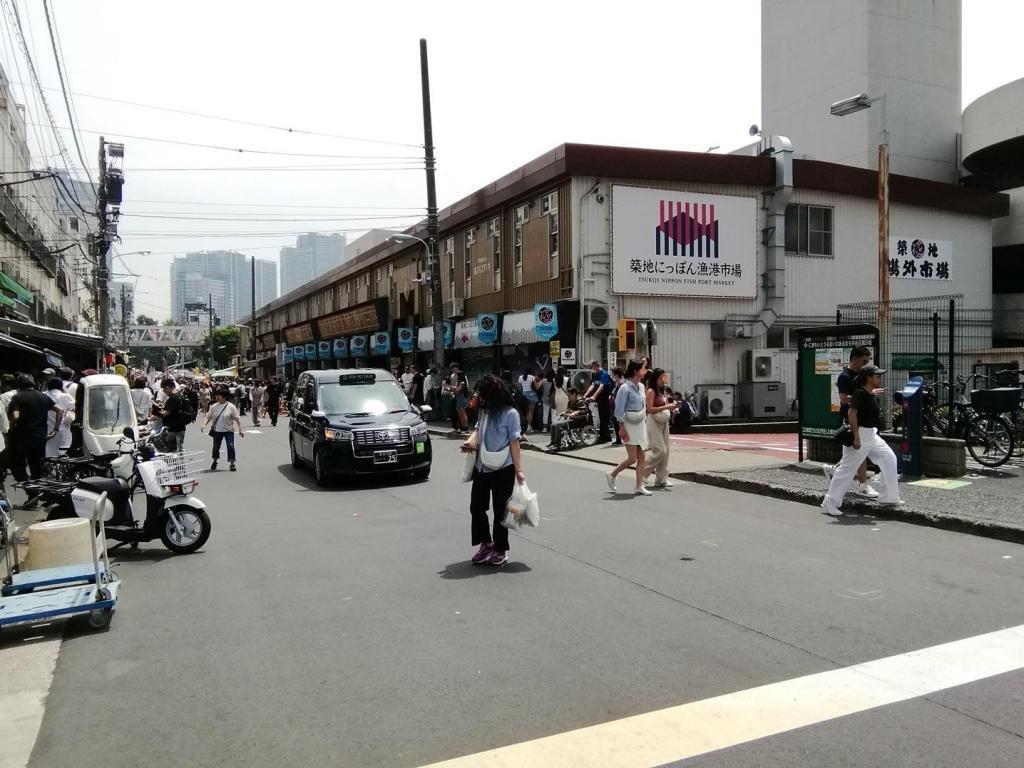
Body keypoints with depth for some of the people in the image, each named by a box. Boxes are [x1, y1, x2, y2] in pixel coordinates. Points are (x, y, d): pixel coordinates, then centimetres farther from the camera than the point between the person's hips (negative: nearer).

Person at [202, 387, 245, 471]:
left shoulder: (231, 406, -10)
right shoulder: (214, 406, 0)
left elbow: (237, 419, -7)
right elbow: (209, 417, 6)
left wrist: (240, 429, -8)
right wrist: (204, 424, -10)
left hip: (228, 430, -3)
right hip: (217, 430, 3)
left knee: (231, 446, -7)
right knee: (216, 447, 12)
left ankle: (231, 463, 5)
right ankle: (215, 461, 34)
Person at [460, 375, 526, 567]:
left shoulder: (510, 414, -11)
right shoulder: (485, 411, 8)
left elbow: (514, 443, -11)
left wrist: (518, 470, -12)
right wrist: (470, 442, -6)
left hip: (503, 470, -6)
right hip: (482, 468, 6)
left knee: (500, 511, 5)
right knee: (476, 507, 9)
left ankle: (500, 551, 19)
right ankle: (485, 544, 27)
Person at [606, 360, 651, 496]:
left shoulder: (640, 387, 10)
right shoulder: (625, 388, -14)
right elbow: (620, 410, -15)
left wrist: (645, 423, 17)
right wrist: (622, 429, -17)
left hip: (640, 425, 8)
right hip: (629, 425, -8)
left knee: (641, 457, 4)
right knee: (632, 458, -7)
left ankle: (639, 487, 8)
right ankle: (612, 475, 14)